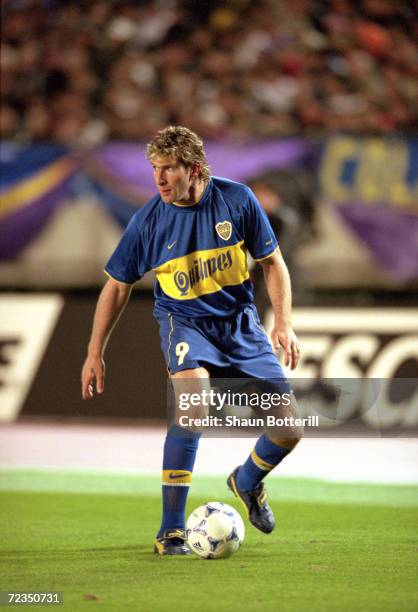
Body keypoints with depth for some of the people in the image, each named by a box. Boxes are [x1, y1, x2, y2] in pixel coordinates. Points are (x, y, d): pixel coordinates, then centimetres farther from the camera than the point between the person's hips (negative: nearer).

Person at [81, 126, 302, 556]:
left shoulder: (237, 199, -12)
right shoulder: (148, 221, -13)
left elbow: (272, 262, 1)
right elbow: (117, 286, 0)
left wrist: (283, 323, -10)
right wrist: (95, 354, 0)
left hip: (240, 323, 2)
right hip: (185, 322, -2)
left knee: (289, 428, -5)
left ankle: (247, 481, 33)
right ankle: (170, 532, -26)